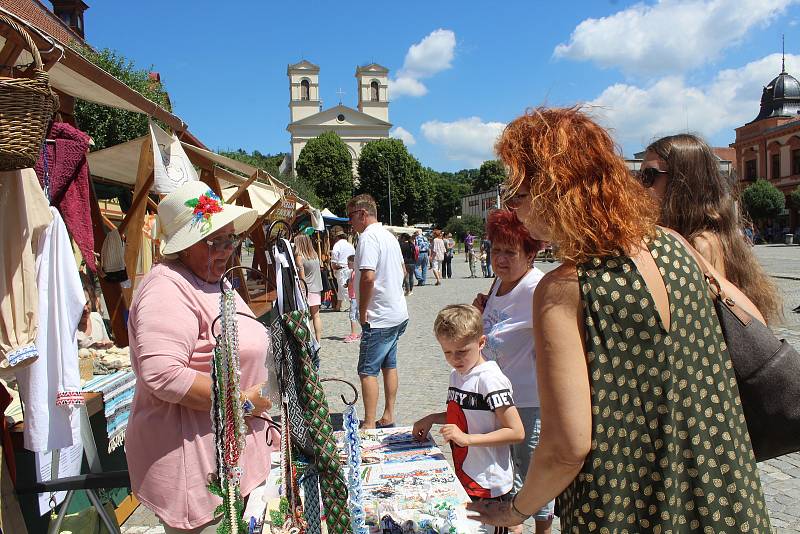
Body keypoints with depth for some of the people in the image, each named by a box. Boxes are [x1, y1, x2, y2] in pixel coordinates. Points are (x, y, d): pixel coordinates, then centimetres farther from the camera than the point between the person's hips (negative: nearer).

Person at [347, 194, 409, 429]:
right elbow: (402, 270, 23)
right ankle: (388, 417, 25)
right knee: (389, 365, 16)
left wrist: (362, 312, -16)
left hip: (379, 318, -10)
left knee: (368, 371, -2)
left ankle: (369, 425, 2)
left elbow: (368, 277, -26)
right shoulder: (389, 235, 13)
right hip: (398, 313, 10)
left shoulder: (368, 236, -17)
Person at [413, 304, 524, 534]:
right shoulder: (457, 375, 6)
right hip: (463, 478, 8)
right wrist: (431, 419, 5)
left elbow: (516, 432, -21)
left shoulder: (489, 379, -20)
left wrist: (467, 438, -26)